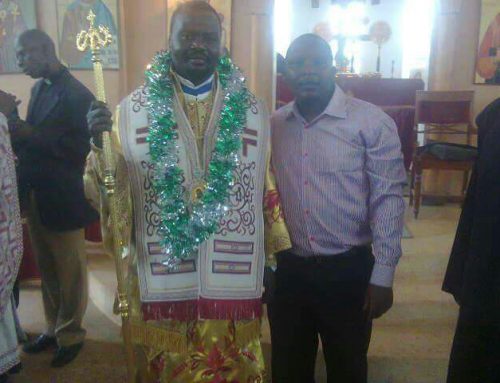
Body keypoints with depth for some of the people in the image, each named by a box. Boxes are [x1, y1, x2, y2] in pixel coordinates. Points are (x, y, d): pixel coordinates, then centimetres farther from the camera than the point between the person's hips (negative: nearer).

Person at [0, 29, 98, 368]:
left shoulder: (76, 94, -14)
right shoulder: (39, 88, 12)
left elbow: (81, 148, -20)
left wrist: (32, 134, -24)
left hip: (62, 199, -8)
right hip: (35, 196, 8)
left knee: (70, 271, 9)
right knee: (47, 270, 18)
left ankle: (71, 335, 26)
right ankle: (54, 329, 35)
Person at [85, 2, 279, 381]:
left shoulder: (253, 112, 1)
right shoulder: (134, 109, -4)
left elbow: (268, 190, 6)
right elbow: (106, 191, -6)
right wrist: (100, 144, -24)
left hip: (233, 282, 1)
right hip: (162, 282, 0)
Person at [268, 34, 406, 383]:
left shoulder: (372, 122, -10)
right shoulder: (272, 125, 2)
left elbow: (388, 199, -10)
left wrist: (383, 275, -11)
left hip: (348, 270, -3)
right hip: (286, 269, 3)